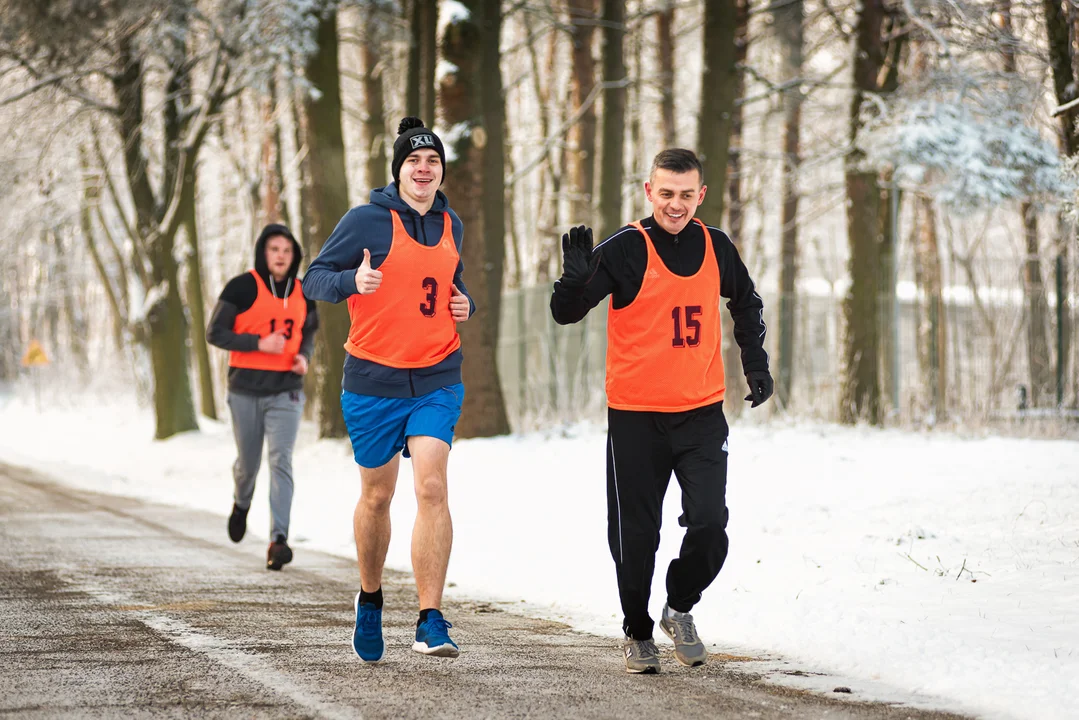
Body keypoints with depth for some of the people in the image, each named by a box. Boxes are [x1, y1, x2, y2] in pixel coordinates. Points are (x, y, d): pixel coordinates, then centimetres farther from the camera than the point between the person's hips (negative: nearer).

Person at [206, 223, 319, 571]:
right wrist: (259, 343, -19)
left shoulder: (302, 293, 5)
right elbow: (215, 333, -8)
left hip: (285, 391, 1)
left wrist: (304, 356, -1)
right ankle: (241, 503, 48)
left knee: (281, 459, -14)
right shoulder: (242, 288, -8)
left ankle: (278, 539, -20)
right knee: (248, 462, 13)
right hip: (246, 391, -1)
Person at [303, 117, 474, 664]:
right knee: (376, 496, 9)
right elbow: (314, 278, -5)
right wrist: (352, 280, -25)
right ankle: (370, 599, 35)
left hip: (437, 381, 2)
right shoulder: (366, 221, -6)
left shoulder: (451, 225, 9)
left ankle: (431, 622, -16)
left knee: (431, 487, -14)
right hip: (374, 379, -2)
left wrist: (464, 304, 5)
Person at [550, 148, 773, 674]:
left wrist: (756, 363, 16)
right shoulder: (625, 250, -10)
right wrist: (576, 278, -35)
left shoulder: (716, 247, 3)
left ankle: (680, 609, 18)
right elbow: (566, 313, -15)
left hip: (702, 413, 3)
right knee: (636, 535, 4)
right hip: (636, 416, -3)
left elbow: (746, 302, 23)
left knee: (709, 524, -9)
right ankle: (637, 632, 25)